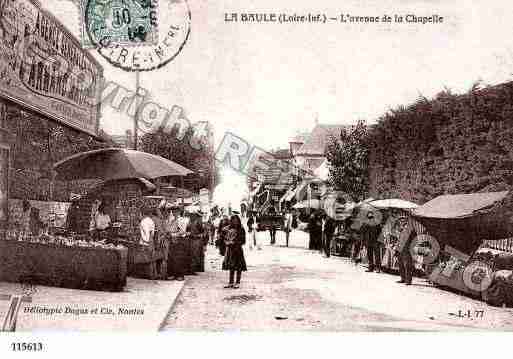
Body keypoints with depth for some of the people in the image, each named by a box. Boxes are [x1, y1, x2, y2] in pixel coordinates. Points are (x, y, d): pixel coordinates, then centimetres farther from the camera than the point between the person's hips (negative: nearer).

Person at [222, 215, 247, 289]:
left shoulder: (241, 230, -4)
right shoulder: (230, 230, 9)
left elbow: (243, 241, -6)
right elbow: (226, 239, 13)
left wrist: (236, 243, -17)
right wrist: (229, 243, -7)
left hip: (238, 249, -5)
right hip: (230, 250, 5)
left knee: (238, 267, 0)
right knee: (231, 266, 10)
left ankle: (237, 282, 8)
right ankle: (231, 282, 18)